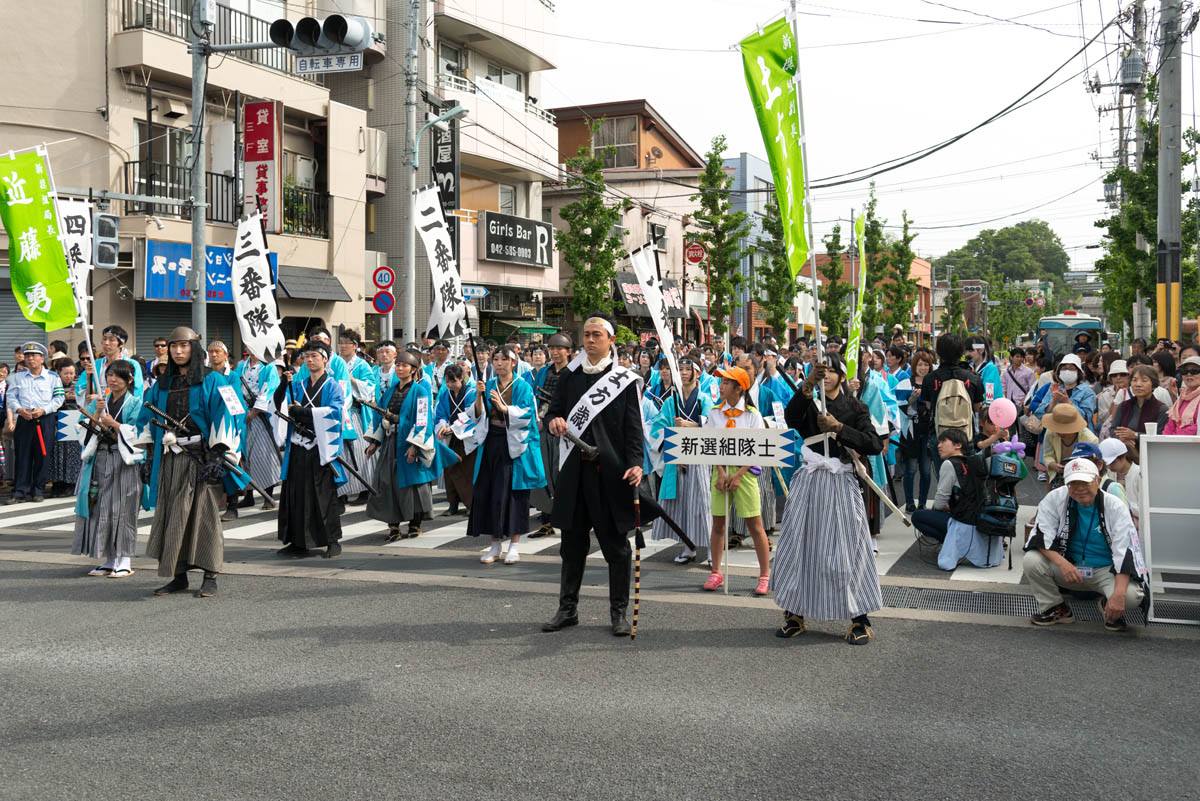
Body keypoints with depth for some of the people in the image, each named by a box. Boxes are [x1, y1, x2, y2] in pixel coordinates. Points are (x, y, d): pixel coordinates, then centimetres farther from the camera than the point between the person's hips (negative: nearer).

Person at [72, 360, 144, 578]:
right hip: (99, 459, 5)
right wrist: (97, 411, -8)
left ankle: (125, 561, 2)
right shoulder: (99, 401, 14)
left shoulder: (135, 403, 1)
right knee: (101, 509, 4)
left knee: (122, 509, -4)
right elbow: (88, 430, 6)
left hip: (124, 461, -5)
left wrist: (113, 424, -15)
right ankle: (109, 560, 12)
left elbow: (136, 433, -8)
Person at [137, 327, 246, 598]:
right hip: (170, 461, 5)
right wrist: (150, 453, 14)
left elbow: (228, 415, -9)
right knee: (171, 514, 4)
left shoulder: (211, 382, -1)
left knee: (204, 512, -5)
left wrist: (219, 454, -16)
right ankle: (179, 576, 12)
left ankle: (210, 577, 0)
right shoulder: (162, 385, 16)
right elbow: (146, 418, 23)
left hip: (201, 458, -5)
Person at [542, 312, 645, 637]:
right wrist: (554, 421, -10)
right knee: (572, 542, 11)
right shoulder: (570, 376, 11)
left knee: (616, 544, 3)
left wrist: (635, 464, -18)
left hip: (612, 473, -3)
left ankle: (619, 612, 14)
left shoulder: (625, 381, 0)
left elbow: (634, 428, -4)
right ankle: (568, 608, 23)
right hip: (574, 472, 4)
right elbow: (553, 412, 15)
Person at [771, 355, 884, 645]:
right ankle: (795, 614, 15)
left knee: (848, 549, -4)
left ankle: (860, 619, 5)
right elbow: (791, 419, -18)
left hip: (841, 483, -2)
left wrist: (839, 427, -21)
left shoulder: (854, 407, 5)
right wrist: (806, 386, -34)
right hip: (808, 482, 2)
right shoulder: (807, 403, 8)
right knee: (799, 545, 4)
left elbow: (875, 445, -10)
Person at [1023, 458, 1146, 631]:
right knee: (1031, 560, -23)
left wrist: (1118, 594, -35)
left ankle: (1111, 608, 9)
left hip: (1105, 571, -2)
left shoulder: (1115, 507, -14)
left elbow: (1125, 553, -20)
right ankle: (1056, 608, 2)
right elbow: (1042, 536, -13)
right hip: (1068, 567, 2)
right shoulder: (1055, 498, -9)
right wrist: (1062, 563, -33)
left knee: (1131, 595, -32)